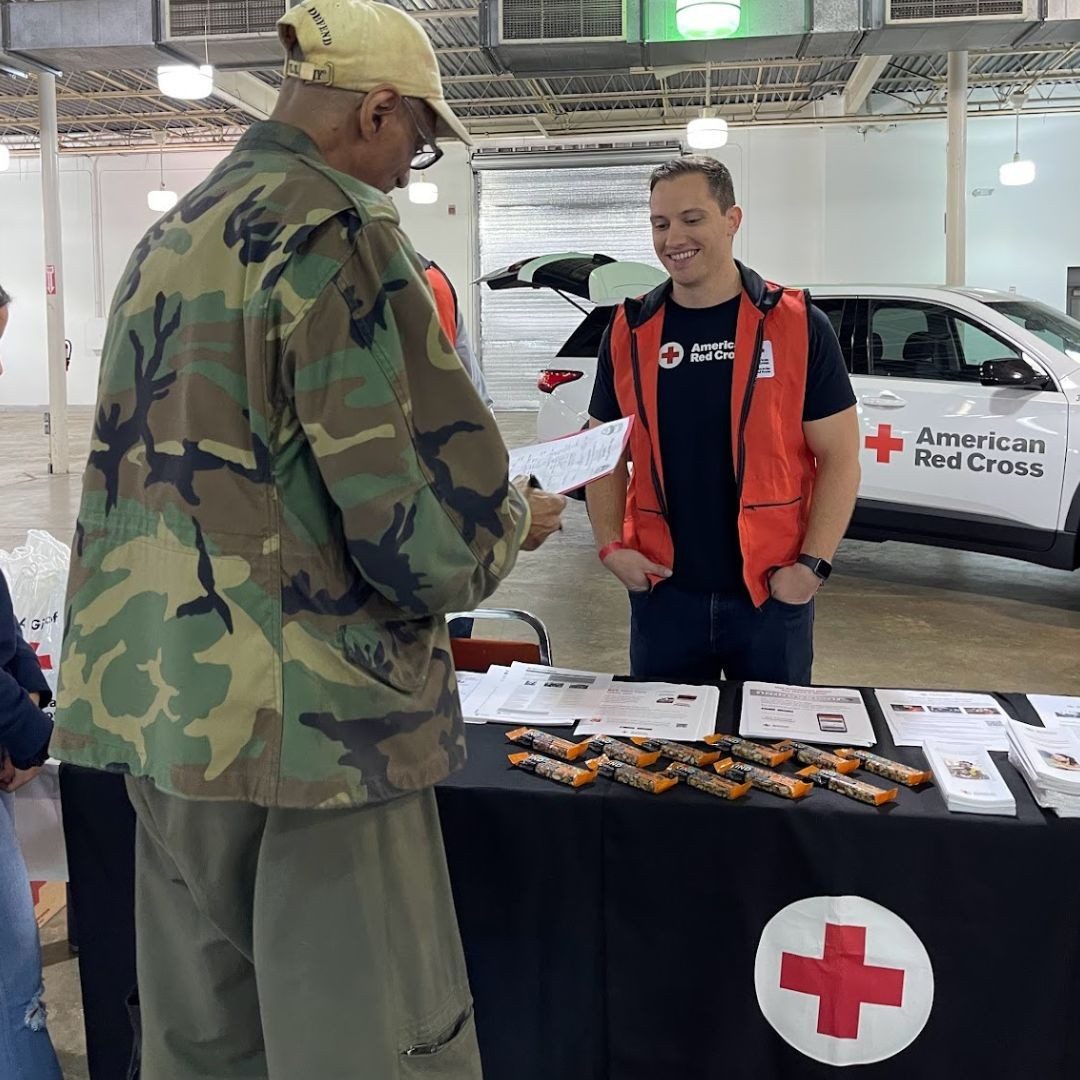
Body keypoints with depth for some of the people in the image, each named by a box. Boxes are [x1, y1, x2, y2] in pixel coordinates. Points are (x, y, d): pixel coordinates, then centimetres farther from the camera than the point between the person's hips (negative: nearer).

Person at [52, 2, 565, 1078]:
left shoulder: (169, 236, 14)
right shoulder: (335, 233, -13)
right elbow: (424, 533, -19)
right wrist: (515, 522, 3)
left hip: (158, 704, 9)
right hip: (310, 723, -9)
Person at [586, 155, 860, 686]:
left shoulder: (796, 324, -4)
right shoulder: (628, 331, 3)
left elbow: (839, 456, -3)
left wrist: (813, 564, -11)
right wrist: (611, 547, -3)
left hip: (772, 593, -2)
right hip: (661, 591, 2)